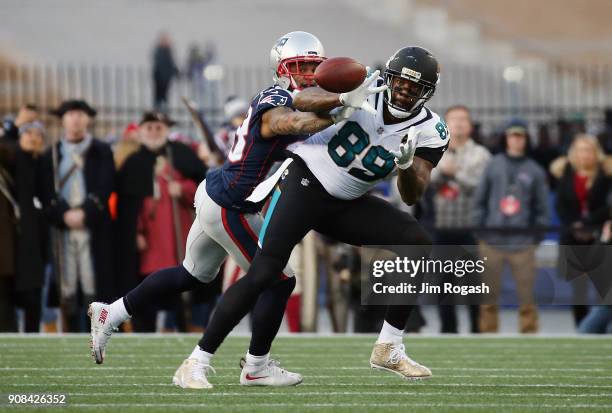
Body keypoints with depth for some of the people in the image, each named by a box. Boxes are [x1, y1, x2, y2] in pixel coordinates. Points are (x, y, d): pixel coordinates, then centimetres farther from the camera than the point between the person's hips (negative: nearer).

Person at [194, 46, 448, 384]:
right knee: (262, 274, -16)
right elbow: (302, 100, -21)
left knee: (418, 245, -9)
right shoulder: (367, 92, -14)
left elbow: (411, 196, -13)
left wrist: (407, 165, -34)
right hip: (306, 182, -4)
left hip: (345, 204, 4)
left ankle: (389, 349, -1)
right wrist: (345, 99, -40)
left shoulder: (429, 133, -7)